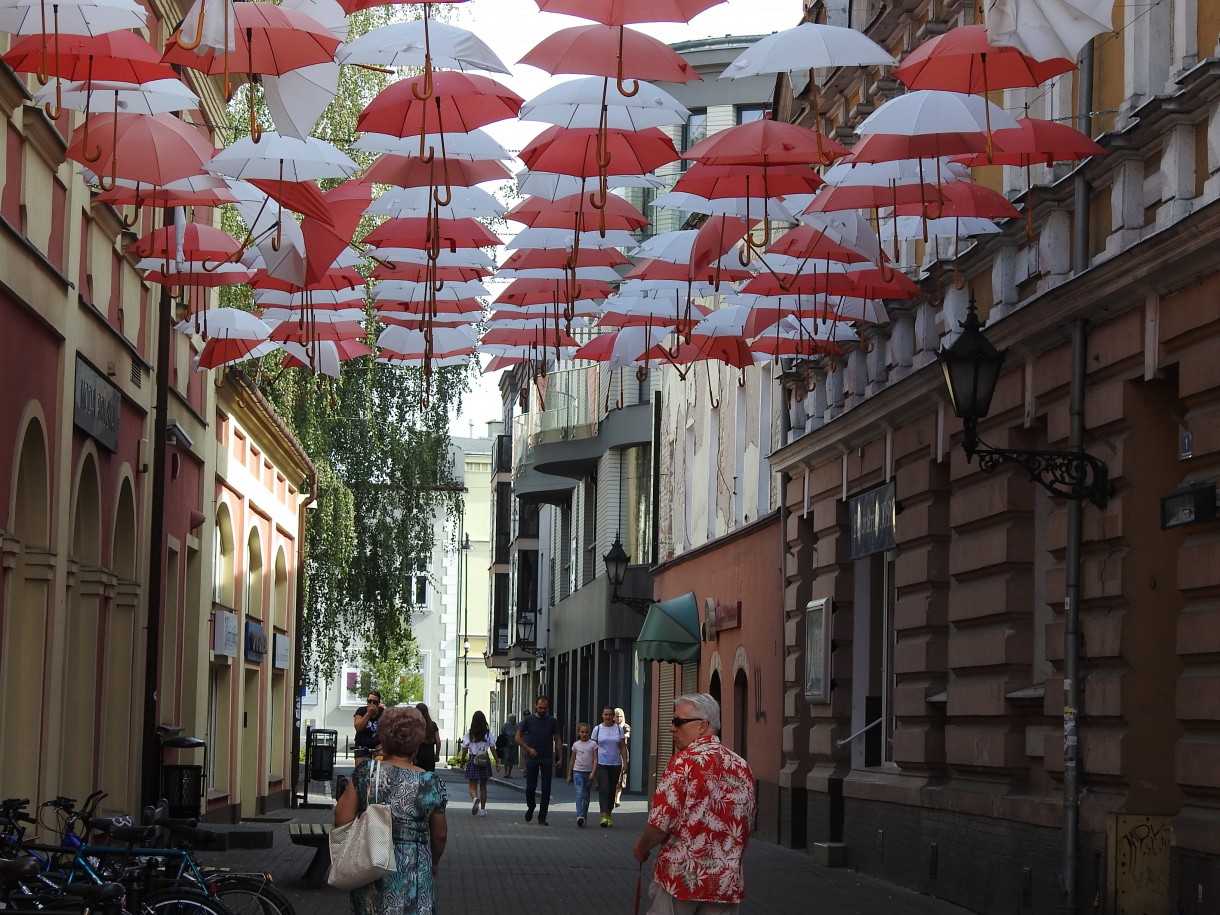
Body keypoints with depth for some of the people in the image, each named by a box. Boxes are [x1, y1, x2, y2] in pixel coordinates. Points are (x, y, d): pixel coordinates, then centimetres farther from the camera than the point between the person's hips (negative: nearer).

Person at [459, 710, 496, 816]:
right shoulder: (488, 733, -2)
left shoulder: (469, 734, -4)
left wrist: (463, 762, 11)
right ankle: (482, 809, 14)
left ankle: (475, 798, -30)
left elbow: (465, 750, -2)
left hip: (473, 760, -2)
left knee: (472, 785, 2)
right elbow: (492, 749, -2)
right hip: (485, 760, 2)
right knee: (483, 786, 12)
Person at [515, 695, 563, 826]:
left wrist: (560, 758, 1)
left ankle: (542, 817, 2)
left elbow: (557, 740, 7)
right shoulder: (528, 720, -1)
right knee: (530, 787, 0)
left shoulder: (552, 721, 2)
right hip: (532, 758, 0)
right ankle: (531, 807, 29)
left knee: (546, 789, -3)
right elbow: (518, 737, 4)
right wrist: (528, 749, -9)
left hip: (547, 759, 0)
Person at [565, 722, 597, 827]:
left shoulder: (592, 744, 1)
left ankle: (584, 816, 18)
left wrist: (593, 772, -15)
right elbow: (572, 760, 13)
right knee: (579, 793, -15)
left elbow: (595, 759, -3)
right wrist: (569, 774, 13)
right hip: (578, 772, 0)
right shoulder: (576, 744, 6)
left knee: (586, 795, 8)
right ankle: (580, 816, -26)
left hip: (589, 772, 0)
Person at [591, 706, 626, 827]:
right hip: (601, 763, -2)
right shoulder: (597, 729, 3)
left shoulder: (619, 729, 5)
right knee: (604, 789, -14)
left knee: (612, 790, 8)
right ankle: (604, 816, -21)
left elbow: (623, 747, 7)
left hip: (615, 764, 2)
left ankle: (609, 815, 20)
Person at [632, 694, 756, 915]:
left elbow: (661, 822, -15)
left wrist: (641, 848, 3)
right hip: (727, 882, 5)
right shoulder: (742, 768, 7)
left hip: (680, 877, -5)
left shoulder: (685, 761, -12)